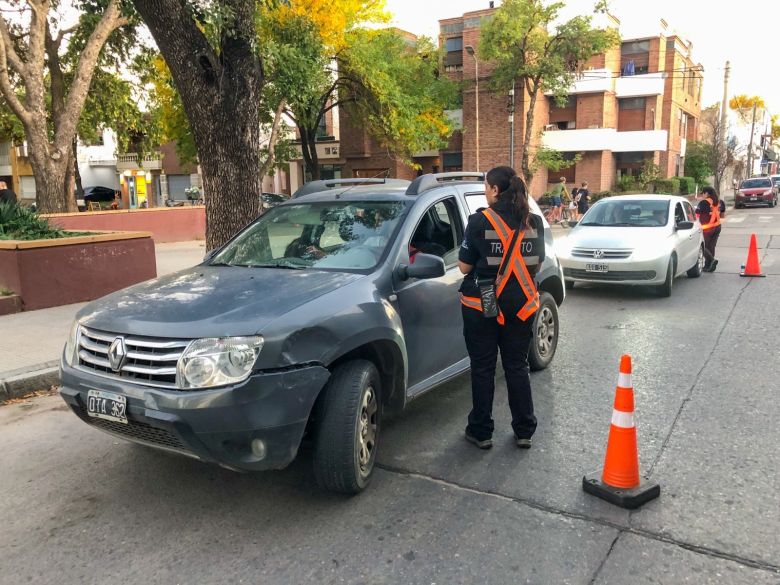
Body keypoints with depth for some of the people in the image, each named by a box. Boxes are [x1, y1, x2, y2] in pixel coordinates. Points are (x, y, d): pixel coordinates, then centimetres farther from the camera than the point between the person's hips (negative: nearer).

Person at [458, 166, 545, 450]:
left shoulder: (480, 221, -13)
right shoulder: (534, 222, 0)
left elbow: (465, 266, -10)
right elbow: (536, 264, 7)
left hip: (482, 305, -4)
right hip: (521, 306, 4)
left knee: (483, 368, 8)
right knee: (517, 367, 15)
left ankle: (481, 432, 17)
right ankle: (524, 431, 21)